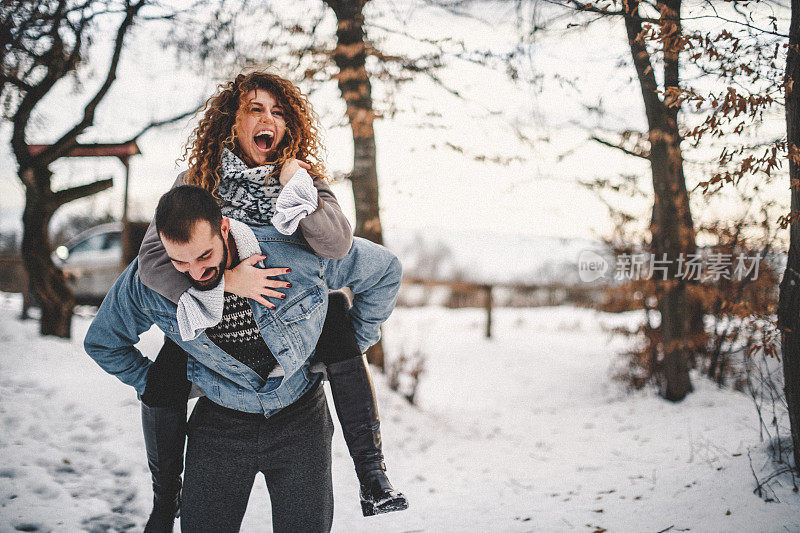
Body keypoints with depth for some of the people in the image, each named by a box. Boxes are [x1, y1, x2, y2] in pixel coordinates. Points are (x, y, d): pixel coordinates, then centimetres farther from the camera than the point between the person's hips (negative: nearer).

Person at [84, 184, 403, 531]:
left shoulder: (300, 255, -23)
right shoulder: (147, 281, -15)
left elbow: (384, 268, -5)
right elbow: (102, 343, 7)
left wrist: (350, 346, 0)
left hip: (299, 419, -1)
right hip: (219, 421, 1)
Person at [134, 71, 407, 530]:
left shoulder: (303, 177, -11)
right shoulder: (198, 181, -13)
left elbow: (337, 245, -30)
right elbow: (152, 260, -25)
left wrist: (296, 183, -33)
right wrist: (224, 279, -38)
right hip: (213, 317, 0)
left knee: (336, 308, -28)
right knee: (161, 385, -22)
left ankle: (372, 476, -25)